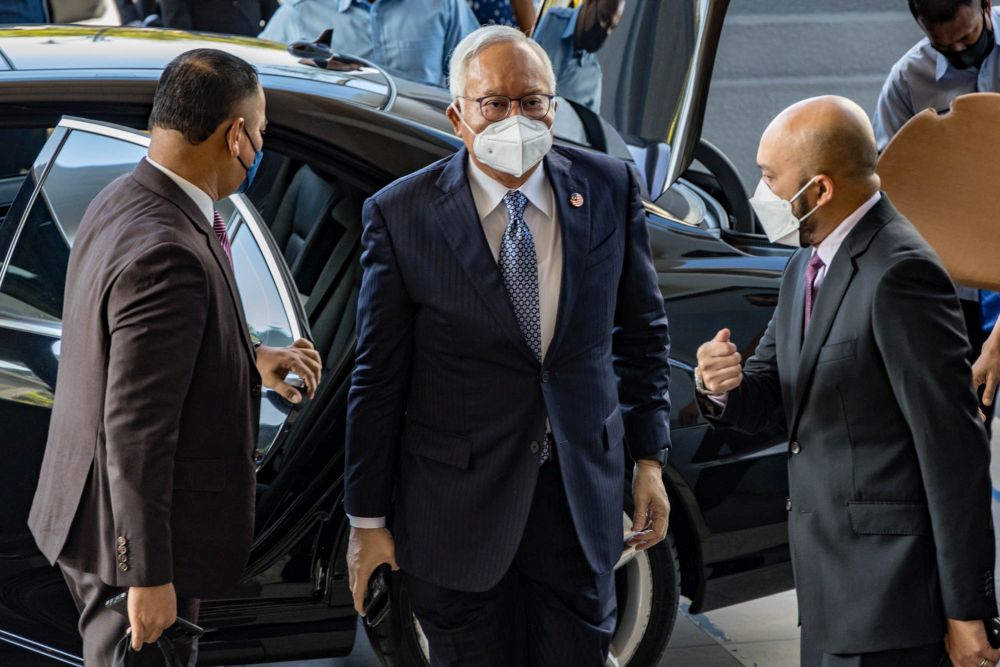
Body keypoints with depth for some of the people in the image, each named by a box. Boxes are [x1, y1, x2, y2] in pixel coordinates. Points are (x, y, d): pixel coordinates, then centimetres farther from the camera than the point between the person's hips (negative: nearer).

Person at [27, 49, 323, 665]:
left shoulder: (121, 204, 2)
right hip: (131, 535, -10)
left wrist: (250, 361, 18)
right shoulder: (167, 255, -28)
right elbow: (135, 433, -27)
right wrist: (150, 578, -23)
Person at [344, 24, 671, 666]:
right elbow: (378, 378, -4)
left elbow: (642, 330, 10)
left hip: (581, 497, 2)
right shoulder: (401, 215, -8)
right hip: (457, 510, -2)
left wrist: (650, 459, 7)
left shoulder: (610, 189, -1)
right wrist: (368, 520, -2)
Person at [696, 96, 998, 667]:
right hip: (832, 577, 9)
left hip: (887, 585, -9)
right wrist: (722, 386, -9)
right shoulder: (808, 267, 11)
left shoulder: (899, 272, -18)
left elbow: (953, 447, -19)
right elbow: (766, 404, 16)